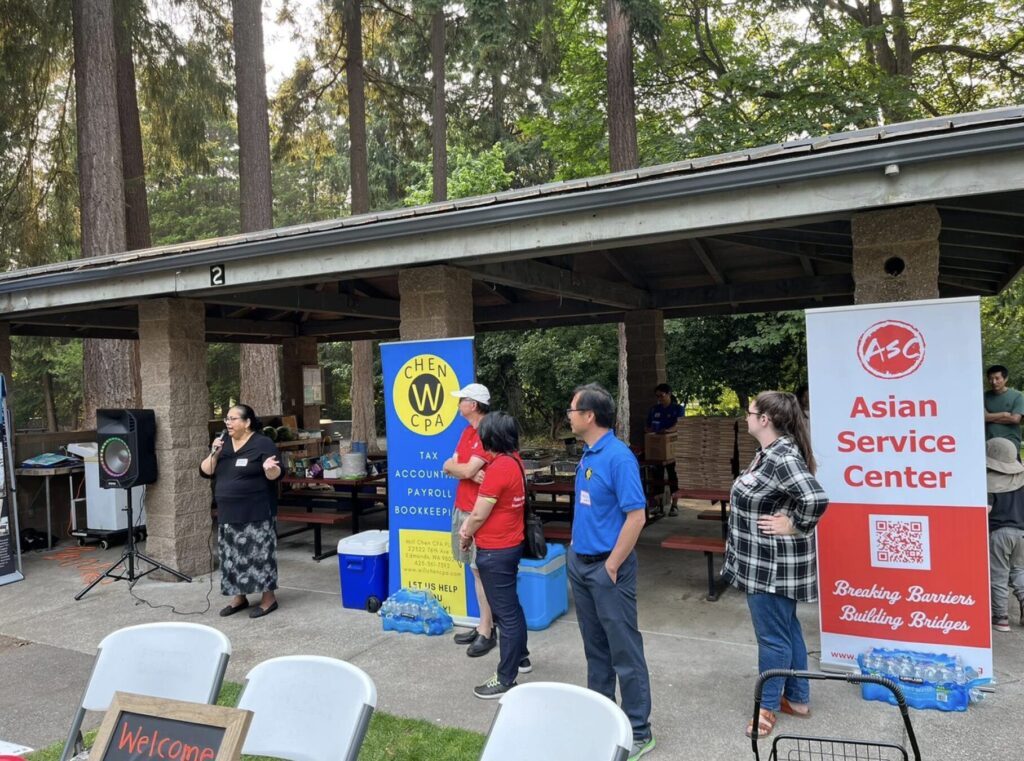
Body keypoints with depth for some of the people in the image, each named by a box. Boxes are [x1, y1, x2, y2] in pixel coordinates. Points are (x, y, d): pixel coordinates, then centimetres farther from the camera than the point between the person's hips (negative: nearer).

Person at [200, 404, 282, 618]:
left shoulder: (263, 443, -7)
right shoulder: (222, 443, 9)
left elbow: (275, 475, -11)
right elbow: (205, 472, 6)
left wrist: (269, 468, -34)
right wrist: (214, 453, -11)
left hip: (256, 513, -6)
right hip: (228, 513, 6)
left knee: (259, 553, -3)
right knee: (232, 556, 11)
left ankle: (268, 598, 7)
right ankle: (239, 597, 24)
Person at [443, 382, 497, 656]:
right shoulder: (467, 432, 13)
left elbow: (468, 470, -21)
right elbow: (448, 465, 7)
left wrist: (454, 466, 0)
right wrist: (468, 472, -13)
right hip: (462, 508, 9)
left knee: (481, 571, -3)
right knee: (476, 569, 13)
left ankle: (487, 633, 5)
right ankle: (484, 625, 22)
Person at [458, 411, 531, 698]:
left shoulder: (498, 467, -24)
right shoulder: (514, 461, 4)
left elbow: (479, 515, -19)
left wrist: (466, 535, 0)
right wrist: (469, 524, 1)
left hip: (495, 551, -9)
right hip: (510, 545, 9)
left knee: (505, 614, 0)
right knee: (512, 606, 23)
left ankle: (505, 680, 11)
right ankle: (521, 658, 38)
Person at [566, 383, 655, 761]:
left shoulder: (619, 457, -19)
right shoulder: (587, 454, 7)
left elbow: (636, 516, -21)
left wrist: (612, 565, -17)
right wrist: (576, 546, 13)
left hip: (606, 566, -9)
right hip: (580, 562, 9)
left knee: (625, 651, 2)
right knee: (595, 646, 19)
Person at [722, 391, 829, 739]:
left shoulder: (782, 458, -24)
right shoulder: (767, 453, 8)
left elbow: (817, 499, -34)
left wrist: (795, 527, -21)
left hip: (774, 565, -10)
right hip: (764, 562, 10)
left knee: (773, 636, 4)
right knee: (787, 630, 20)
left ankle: (767, 707, 19)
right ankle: (798, 699, 34)